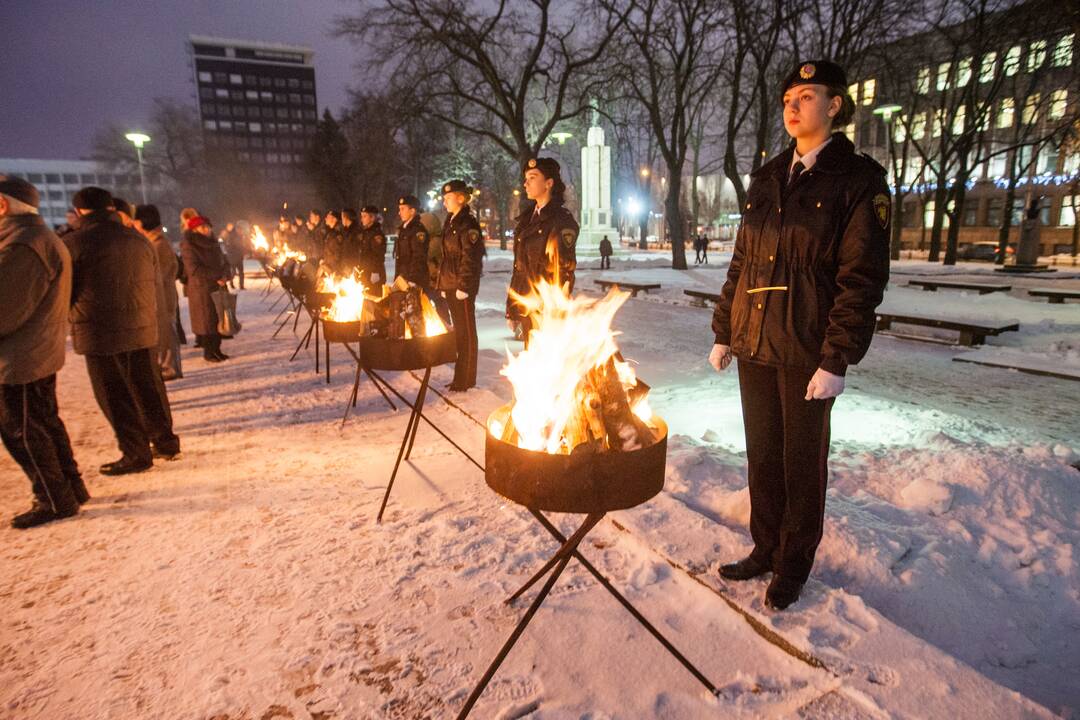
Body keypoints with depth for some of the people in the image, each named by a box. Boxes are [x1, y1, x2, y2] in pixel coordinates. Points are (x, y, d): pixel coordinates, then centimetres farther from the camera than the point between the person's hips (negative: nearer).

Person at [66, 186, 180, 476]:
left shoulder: (74, 243, -9)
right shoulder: (139, 240, 6)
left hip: (100, 334, -5)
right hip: (143, 329, 5)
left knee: (115, 396, 4)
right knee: (149, 389, 15)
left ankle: (136, 454, 10)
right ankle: (165, 441, 23)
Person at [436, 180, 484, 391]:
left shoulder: (467, 223, -11)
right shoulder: (450, 223, 17)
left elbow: (470, 258, -17)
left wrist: (463, 287, -20)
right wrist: (443, 284, 16)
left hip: (462, 286, -9)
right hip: (450, 286, 9)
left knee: (466, 332, -1)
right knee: (459, 331, 14)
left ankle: (466, 379, 8)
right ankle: (460, 376, 23)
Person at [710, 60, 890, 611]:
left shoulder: (858, 179, -3)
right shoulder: (766, 178, 13)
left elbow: (862, 277, -9)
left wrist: (836, 360, -15)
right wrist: (724, 331, 11)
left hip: (807, 350, -5)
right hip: (754, 344, 5)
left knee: (801, 461, 8)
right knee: (762, 455, 14)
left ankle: (793, 565, 27)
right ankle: (765, 549, 32)